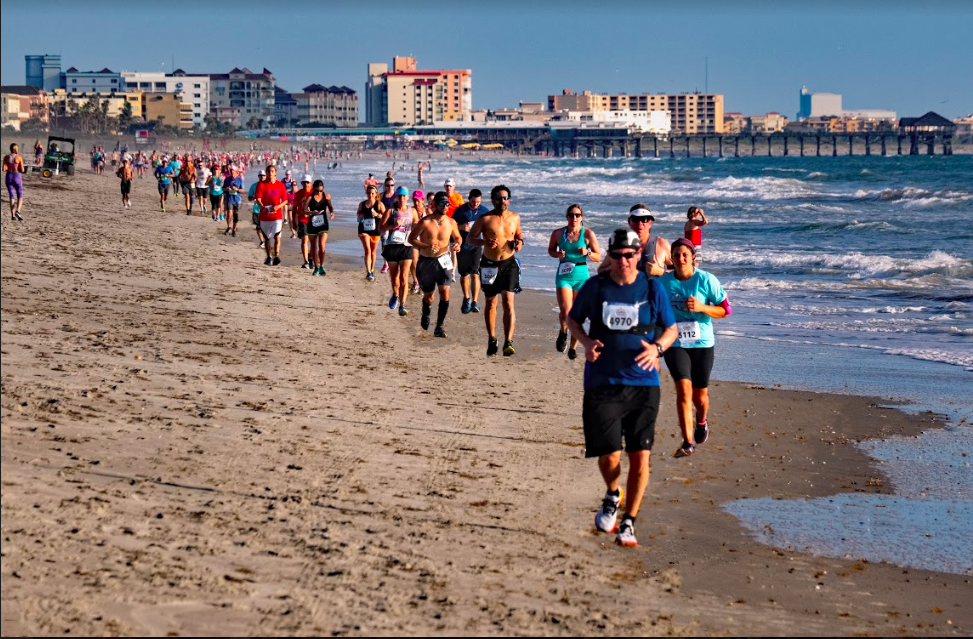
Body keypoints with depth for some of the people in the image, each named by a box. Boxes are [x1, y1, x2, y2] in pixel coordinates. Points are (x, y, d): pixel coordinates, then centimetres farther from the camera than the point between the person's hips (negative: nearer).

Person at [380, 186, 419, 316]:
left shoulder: (412, 211, 8)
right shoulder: (390, 211, 2)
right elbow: (381, 227, -4)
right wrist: (393, 225, -20)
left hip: (406, 247, 0)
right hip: (392, 246, 0)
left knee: (404, 277, -12)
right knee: (393, 275, 14)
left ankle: (402, 305, -15)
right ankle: (395, 295, 44)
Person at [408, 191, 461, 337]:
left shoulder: (451, 223, -4)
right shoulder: (425, 222, -13)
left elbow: (457, 237, 14)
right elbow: (411, 238, -7)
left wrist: (457, 243, -11)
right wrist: (427, 247, -22)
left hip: (443, 260, 1)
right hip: (426, 261, -1)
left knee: (445, 292, -15)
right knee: (428, 295, 12)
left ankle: (439, 327, -8)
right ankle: (426, 313, 48)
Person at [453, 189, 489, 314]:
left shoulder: (484, 211, 3)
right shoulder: (460, 210, -3)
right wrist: (461, 227, -19)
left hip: (477, 246, 0)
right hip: (463, 246, 0)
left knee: (475, 274, -10)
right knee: (464, 275, 8)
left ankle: (474, 302, -10)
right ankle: (466, 298, 29)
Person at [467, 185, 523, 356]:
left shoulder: (515, 218, 3)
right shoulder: (485, 219, -6)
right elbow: (470, 237, -3)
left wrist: (519, 242, -3)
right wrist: (484, 242, -22)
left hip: (509, 264, 0)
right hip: (489, 264, 0)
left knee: (508, 302, -15)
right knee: (491, 303, 12)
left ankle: (508, 342, -21)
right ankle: (492, 340, 29)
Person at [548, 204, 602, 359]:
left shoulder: (588, 234, -3)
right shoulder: (558, 233, 0)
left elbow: (598, 257, 2)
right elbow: (550, 249, 16)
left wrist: (587, 253, -18)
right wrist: (558, 254, -6)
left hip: (581, 276, 0)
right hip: (564, 275, 0)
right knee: (566, 312, -17)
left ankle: (573, 347, 21)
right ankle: (563, 331, 17)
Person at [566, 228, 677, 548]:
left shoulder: (652, 288, 2)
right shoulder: (594, 287, 2)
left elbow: (671, 329, 11)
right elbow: (573, 319, 15)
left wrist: (657, 347, -10)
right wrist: (586, 341, -6)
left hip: (643, 383, 0)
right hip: (602, 383, 0)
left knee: (640, 455, -4)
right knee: (608, 455, -6)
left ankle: (628, 522, 12)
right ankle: (612, 496, 29)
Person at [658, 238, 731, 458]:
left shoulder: (706, 280, -8)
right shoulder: (663, 282, -2)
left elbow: (725, 310, -5)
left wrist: (701, 308, -20)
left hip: (702, 343, 0)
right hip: (675, 343, 0)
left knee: (700, 394, 11)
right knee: (684, 389, -18)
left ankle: (701, 421, 48)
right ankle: (688, 442, -16)